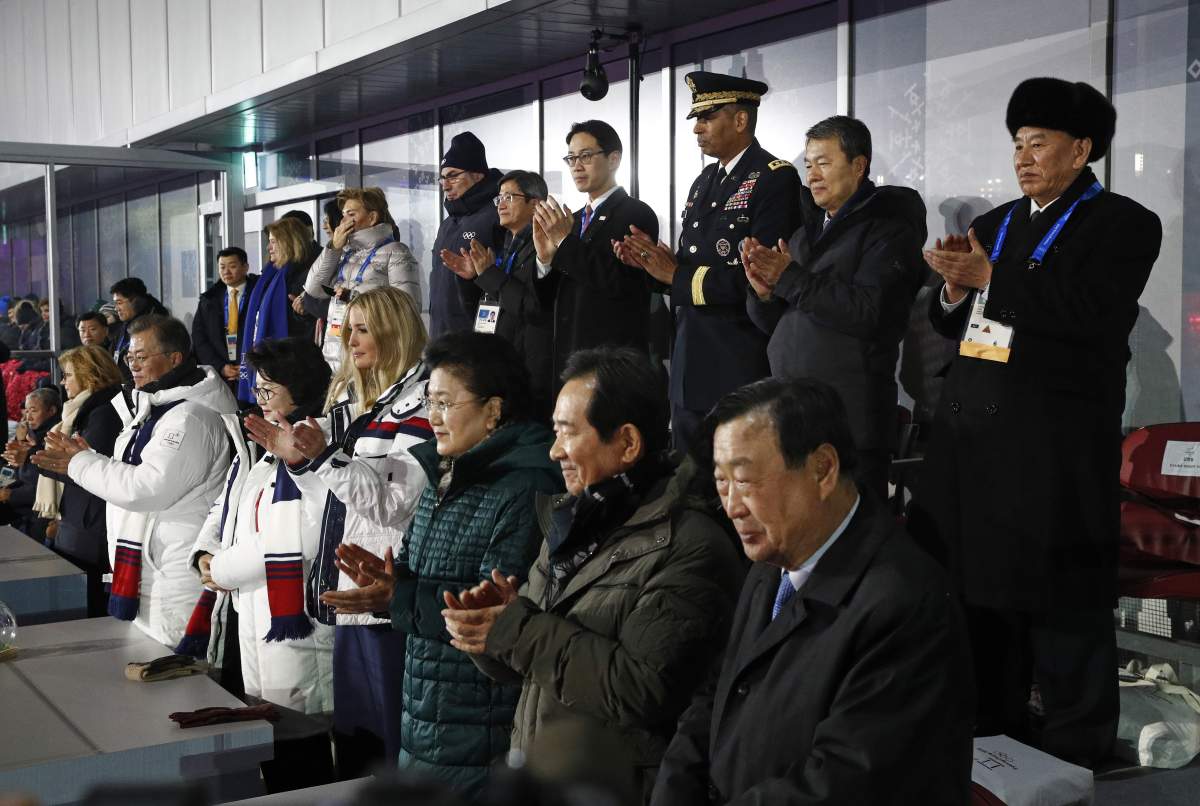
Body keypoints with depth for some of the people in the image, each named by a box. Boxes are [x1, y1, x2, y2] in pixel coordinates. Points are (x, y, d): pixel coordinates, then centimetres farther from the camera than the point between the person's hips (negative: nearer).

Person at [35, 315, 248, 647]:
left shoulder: (190, 419, -19)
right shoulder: (154, 407, 16)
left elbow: (146, 488, -24)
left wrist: (81, 464, -12)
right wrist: (88, 457, 10)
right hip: (144, 574, 11)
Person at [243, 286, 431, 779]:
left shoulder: (419, 403, -12)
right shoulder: (349, 399, 15)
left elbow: (395, 500, -19)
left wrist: (327, 455, -25)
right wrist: (297, 458, 4)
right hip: (347, 586, 9)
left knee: (389, 733, 0)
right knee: (349, 731, 18)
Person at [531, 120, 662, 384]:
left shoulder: (637, 214, -8)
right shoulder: (573, 220, 14)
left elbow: (622, 284, -20)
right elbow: (554, 298, 11)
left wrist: (566, 241, -18)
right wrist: (545, 258, -9)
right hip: (568, 355, 7)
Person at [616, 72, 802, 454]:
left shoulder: (776, 179, -10)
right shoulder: (704, 182, 16)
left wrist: (676, 275, -16)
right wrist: (655, 263, -3)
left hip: (742, 372, -8)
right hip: (691, 369, 8)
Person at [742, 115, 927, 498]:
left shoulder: (889, 230, -4)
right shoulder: (806, 230, 17)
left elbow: (867, 312, -20)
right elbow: (771, 323, 18)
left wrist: (791, 279, -17)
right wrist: (763, 293, -4)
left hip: (849, 419, -7)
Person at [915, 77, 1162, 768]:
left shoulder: (1124, 224, -1)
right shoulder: (998, 224, 18)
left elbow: (1091, 312, -17)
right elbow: (954, 324, 18)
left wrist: (990, 277, -15)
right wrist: (956, 290, -3)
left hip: (1055, 443, -6)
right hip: (973, 432, 6)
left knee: (1060, 604, -2)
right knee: (981, 584, 11)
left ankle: (1074, 754, 11)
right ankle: (991, 733, 25)